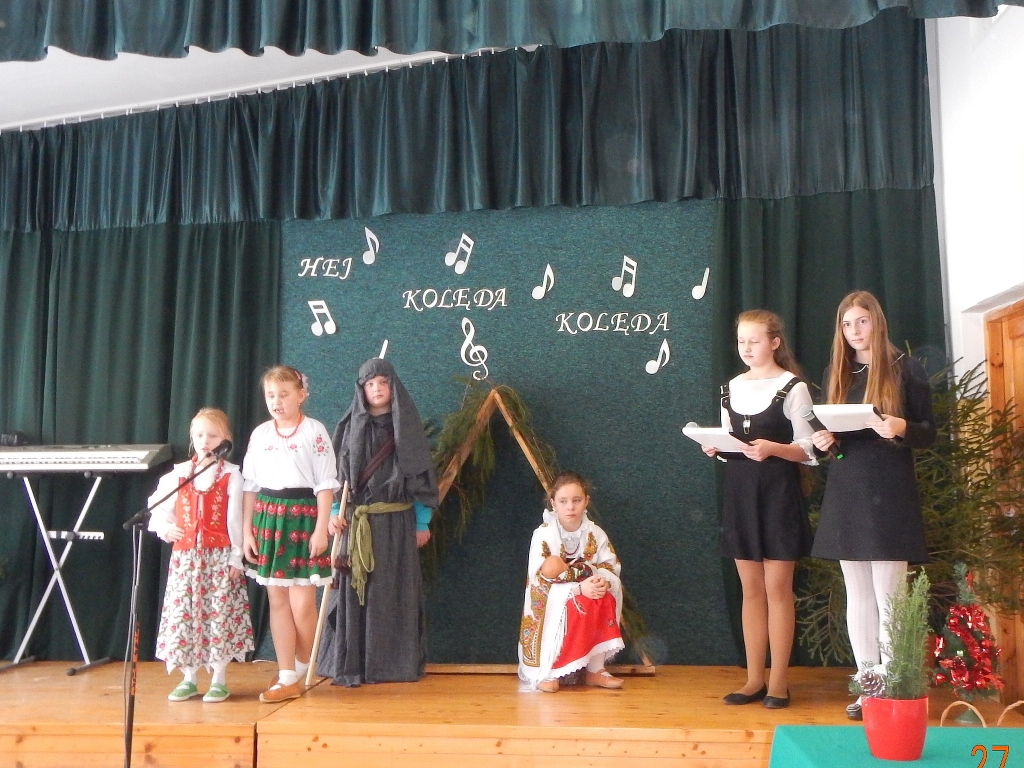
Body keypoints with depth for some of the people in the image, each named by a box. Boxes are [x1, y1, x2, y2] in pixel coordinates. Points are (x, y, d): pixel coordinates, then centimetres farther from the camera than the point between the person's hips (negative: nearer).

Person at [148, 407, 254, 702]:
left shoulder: (231, 475, -2)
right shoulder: (179, 473, 7)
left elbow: (234, 519, -4)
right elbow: (158, 507, 13)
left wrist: (235, 557, -6)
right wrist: (164, 528, -7)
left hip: (219, 556, -3)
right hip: (184, 555, 4)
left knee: (219, 612, -2)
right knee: (183, 612, 5)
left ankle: (219, 680, 10)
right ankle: (188, 679, 18)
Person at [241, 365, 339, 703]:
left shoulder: (314, 431, -3)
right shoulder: (260, 434, 9)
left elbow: (326, 483, -5)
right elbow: (249, 485, 11)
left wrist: (321, 529, -10)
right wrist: (247, 530, 6)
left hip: (303, 516, -4)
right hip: (268, 518, 4)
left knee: (302, 603, -5)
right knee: (277, 600, 6)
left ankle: (301, 670, 18)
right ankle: (287, 679, 12)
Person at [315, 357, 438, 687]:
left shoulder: (406, 426, 4)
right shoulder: (351, 427, 6)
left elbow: (421, 475, 5)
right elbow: (336, 474, 5)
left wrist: (422, 523, 3)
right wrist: (334, 513, -8)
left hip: (397, 522, 0)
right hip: (357, 522, 1)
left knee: (395, 591, 2)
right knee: (355, 590, -1)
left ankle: (396, 663, 11)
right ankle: (351, 664, 6)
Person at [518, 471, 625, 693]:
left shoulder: (594, 533, -3)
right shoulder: (543, 534, -17)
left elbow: (611, 565, 1)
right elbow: (539, 579, -23)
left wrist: (603, 580, -24)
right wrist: (579, 588, -32)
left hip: (586, 591, 5)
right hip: (549, 600, -5)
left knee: (605, 598, -23)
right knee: (571, 605, -33)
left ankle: (595, 669, -12)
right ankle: (545, 672, -20)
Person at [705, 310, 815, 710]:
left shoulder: (793, 387, -5)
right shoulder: (731, 388, 11)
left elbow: (807, 450, -7)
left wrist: (773, 448, -23)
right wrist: (715, 448, -4)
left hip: (778, 493, -5)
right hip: (739, 492, 5)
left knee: (777, 588, 0)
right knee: (751, 589, 9)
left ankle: (779, 680, 10)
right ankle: (754, 678, 16)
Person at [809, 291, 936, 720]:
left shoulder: (906, 369, -1)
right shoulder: (835, 374, 12)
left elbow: (929, 433, -1)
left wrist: (901, 428, -22)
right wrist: (822, 439, -5)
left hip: (889, 495, -4)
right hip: (845, 494, 5)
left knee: (888, 597, -3)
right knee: (857, 596, 8)